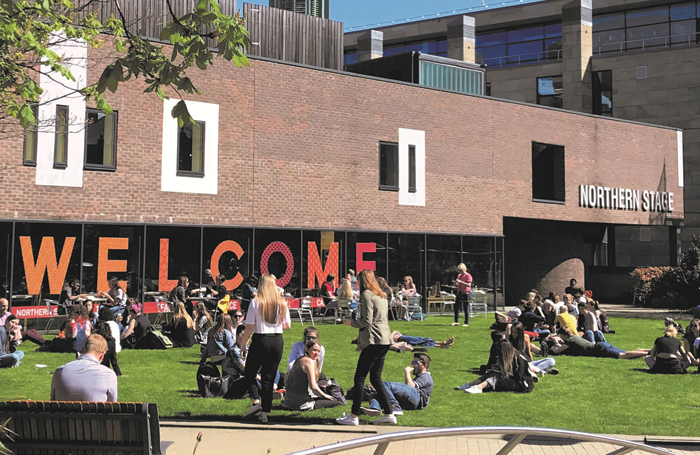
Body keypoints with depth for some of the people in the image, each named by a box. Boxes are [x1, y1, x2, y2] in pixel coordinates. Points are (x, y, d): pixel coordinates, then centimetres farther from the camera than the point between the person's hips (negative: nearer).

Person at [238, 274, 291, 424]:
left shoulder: (256, 302, -8)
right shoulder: (282, 303, 3)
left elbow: (249, 327, -8)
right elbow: (287, 325, 9)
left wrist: (242, 344, 3)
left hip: (260, 340, -4)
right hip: (277, 341, 4)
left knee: (249, 374, 11)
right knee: (269, 377, 10)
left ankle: (256, 402, -8)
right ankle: (265, 412, 10)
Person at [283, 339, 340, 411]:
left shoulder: (299, 360, 13)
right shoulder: (309, 361, -14)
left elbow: (286, 382, 17)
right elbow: (313, 386, -20)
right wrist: (324, 395, -3)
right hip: (302, 403, -9)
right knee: (335, 402, -4)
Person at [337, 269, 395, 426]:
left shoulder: (367, 295, -8)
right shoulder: (382, 296, 18)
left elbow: (366, 321, -14)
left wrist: (351, 322, 2)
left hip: (374, 341, -9)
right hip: (385, 340, 9)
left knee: (359, 378, -5)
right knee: (376, 379, 13)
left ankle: (354, 416, -4)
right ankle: (389, 414, 11)